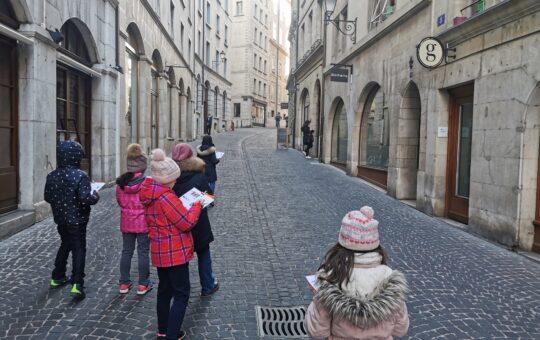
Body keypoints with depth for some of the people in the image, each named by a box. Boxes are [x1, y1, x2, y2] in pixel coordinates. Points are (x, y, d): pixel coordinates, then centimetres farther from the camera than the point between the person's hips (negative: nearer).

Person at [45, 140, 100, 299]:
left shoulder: (52, 176, -1)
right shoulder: (80, 175, -21)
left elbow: (47, 197, 7)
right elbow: (85, 198, -27)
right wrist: (95, 196, -8)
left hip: (61, 219, 6)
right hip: (77, 220, -6)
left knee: (65, 245, 25)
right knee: (79, 249, 1)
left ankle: (57, 277, 35)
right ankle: (77, 284, -5)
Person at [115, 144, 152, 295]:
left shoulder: (121, 182, -4)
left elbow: (119, 201, 7)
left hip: (126, 222, 4)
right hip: (144, 222, -4)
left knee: (126, 251, 15)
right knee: (143, 252, 7)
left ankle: (124, 283, 24)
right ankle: (143, 284, 15)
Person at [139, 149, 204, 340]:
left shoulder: (150, 194, 5)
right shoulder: (166, 197, -24)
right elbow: (187, 223, -21)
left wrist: (183, 206, 4)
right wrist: (197, 206, -6)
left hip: (160, 251, 9)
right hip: (175, 252, -9)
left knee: (164, 290, 20)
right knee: (181, 294, 1)